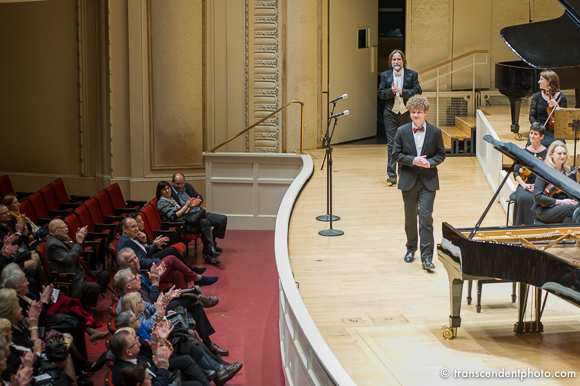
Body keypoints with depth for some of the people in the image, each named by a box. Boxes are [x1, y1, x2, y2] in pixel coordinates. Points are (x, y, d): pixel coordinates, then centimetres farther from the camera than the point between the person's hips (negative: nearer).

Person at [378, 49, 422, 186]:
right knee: (391, 144, -7)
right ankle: (391, 175, -9)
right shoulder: (385, 75, 7)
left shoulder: (412, 75, 2)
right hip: (391, 114, 0)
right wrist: (391, 91, -17)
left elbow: (417, 91, -7)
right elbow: (380, 93, 2)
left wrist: (402, 92, -18)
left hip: (407, 113, 0)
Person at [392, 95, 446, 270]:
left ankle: (427, 257, -8)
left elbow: (441, 154, 4)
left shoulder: (435, 132, 0)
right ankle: (411, 248, 32)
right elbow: (396, 154, 1)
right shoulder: (402, 131, 1)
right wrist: (413, 160, -14)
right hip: (408, 180, 2)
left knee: (426, 218, -10)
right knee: (410, 217, 13)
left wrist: (429, 162, -15)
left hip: (428, 181, -2)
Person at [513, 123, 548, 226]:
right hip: (525, 184, 2)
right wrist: (524, 184, -9)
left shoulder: (546, 153, 5)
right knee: (522, 198, -31)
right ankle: (521, 225, -18)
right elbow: (516, 172, 8)